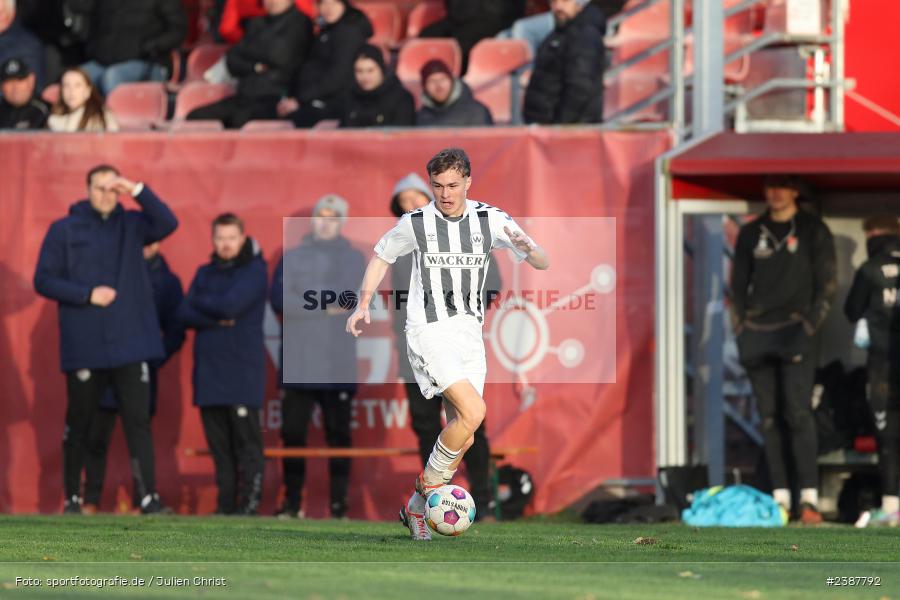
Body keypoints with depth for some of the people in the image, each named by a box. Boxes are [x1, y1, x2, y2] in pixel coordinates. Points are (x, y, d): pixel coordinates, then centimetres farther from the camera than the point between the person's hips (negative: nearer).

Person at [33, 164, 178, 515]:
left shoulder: (131, 225, 9)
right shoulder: (64, 230, 3)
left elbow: (168, 223, -8)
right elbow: (44, 280, 0)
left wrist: (138, 191, -16)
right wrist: (87, 295, -10)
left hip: (130, 345, 1)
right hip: (83, 348, -1)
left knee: (138, 421, -5)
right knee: (78, 425, 7)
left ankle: (149, 496, -7)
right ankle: (73, 497, 17)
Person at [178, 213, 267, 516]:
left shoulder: (254, 272, 0)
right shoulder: (205, 273, 17)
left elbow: (231, 305, -15)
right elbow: (184, 314, 6)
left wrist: (199, 302, 1)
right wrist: (216, 319, -10)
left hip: (242, 369, -6)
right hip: (209, 371, 6)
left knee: (246, 442, -7)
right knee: (218, 443, 5)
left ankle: (249, 502, -7)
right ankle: (225, 504, 8)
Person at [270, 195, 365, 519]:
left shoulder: (354, 259, 12)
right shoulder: (293, 258, 12)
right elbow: (280, 299, -2)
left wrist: (308, 299, -9)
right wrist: (324, 305, -9)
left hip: (339, 367, -1)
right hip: (297, 367, 1)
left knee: (338, 434, -2)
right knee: (292, 433, -2)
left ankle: (339, 503, 1)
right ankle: (292, 501, 4)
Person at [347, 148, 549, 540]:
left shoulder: (490, 220, 0)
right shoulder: (415, 223, -5)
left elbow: (543, 263, 1)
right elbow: (381, 256, 14)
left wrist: (527, 248, -22)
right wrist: (364, 305, 4)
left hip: (469, 331, 4)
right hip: (428, 331, -4)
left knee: (464, 439, 3)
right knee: (473, 411, -23)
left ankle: (416, 507, 19)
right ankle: (430, 482, -5)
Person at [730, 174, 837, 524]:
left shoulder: (813, 231, 5)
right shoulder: (750, 233, 14)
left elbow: (827, 283, 3)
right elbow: (738, 283, 17)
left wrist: (811, 324, -8)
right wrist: (740, 327, 6)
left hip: (795, 330, -4)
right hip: (757, 334, 4)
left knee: (798, 413, -15)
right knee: (769, 416, 1)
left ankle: (810, 498, -19)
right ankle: (780, 497, 3)